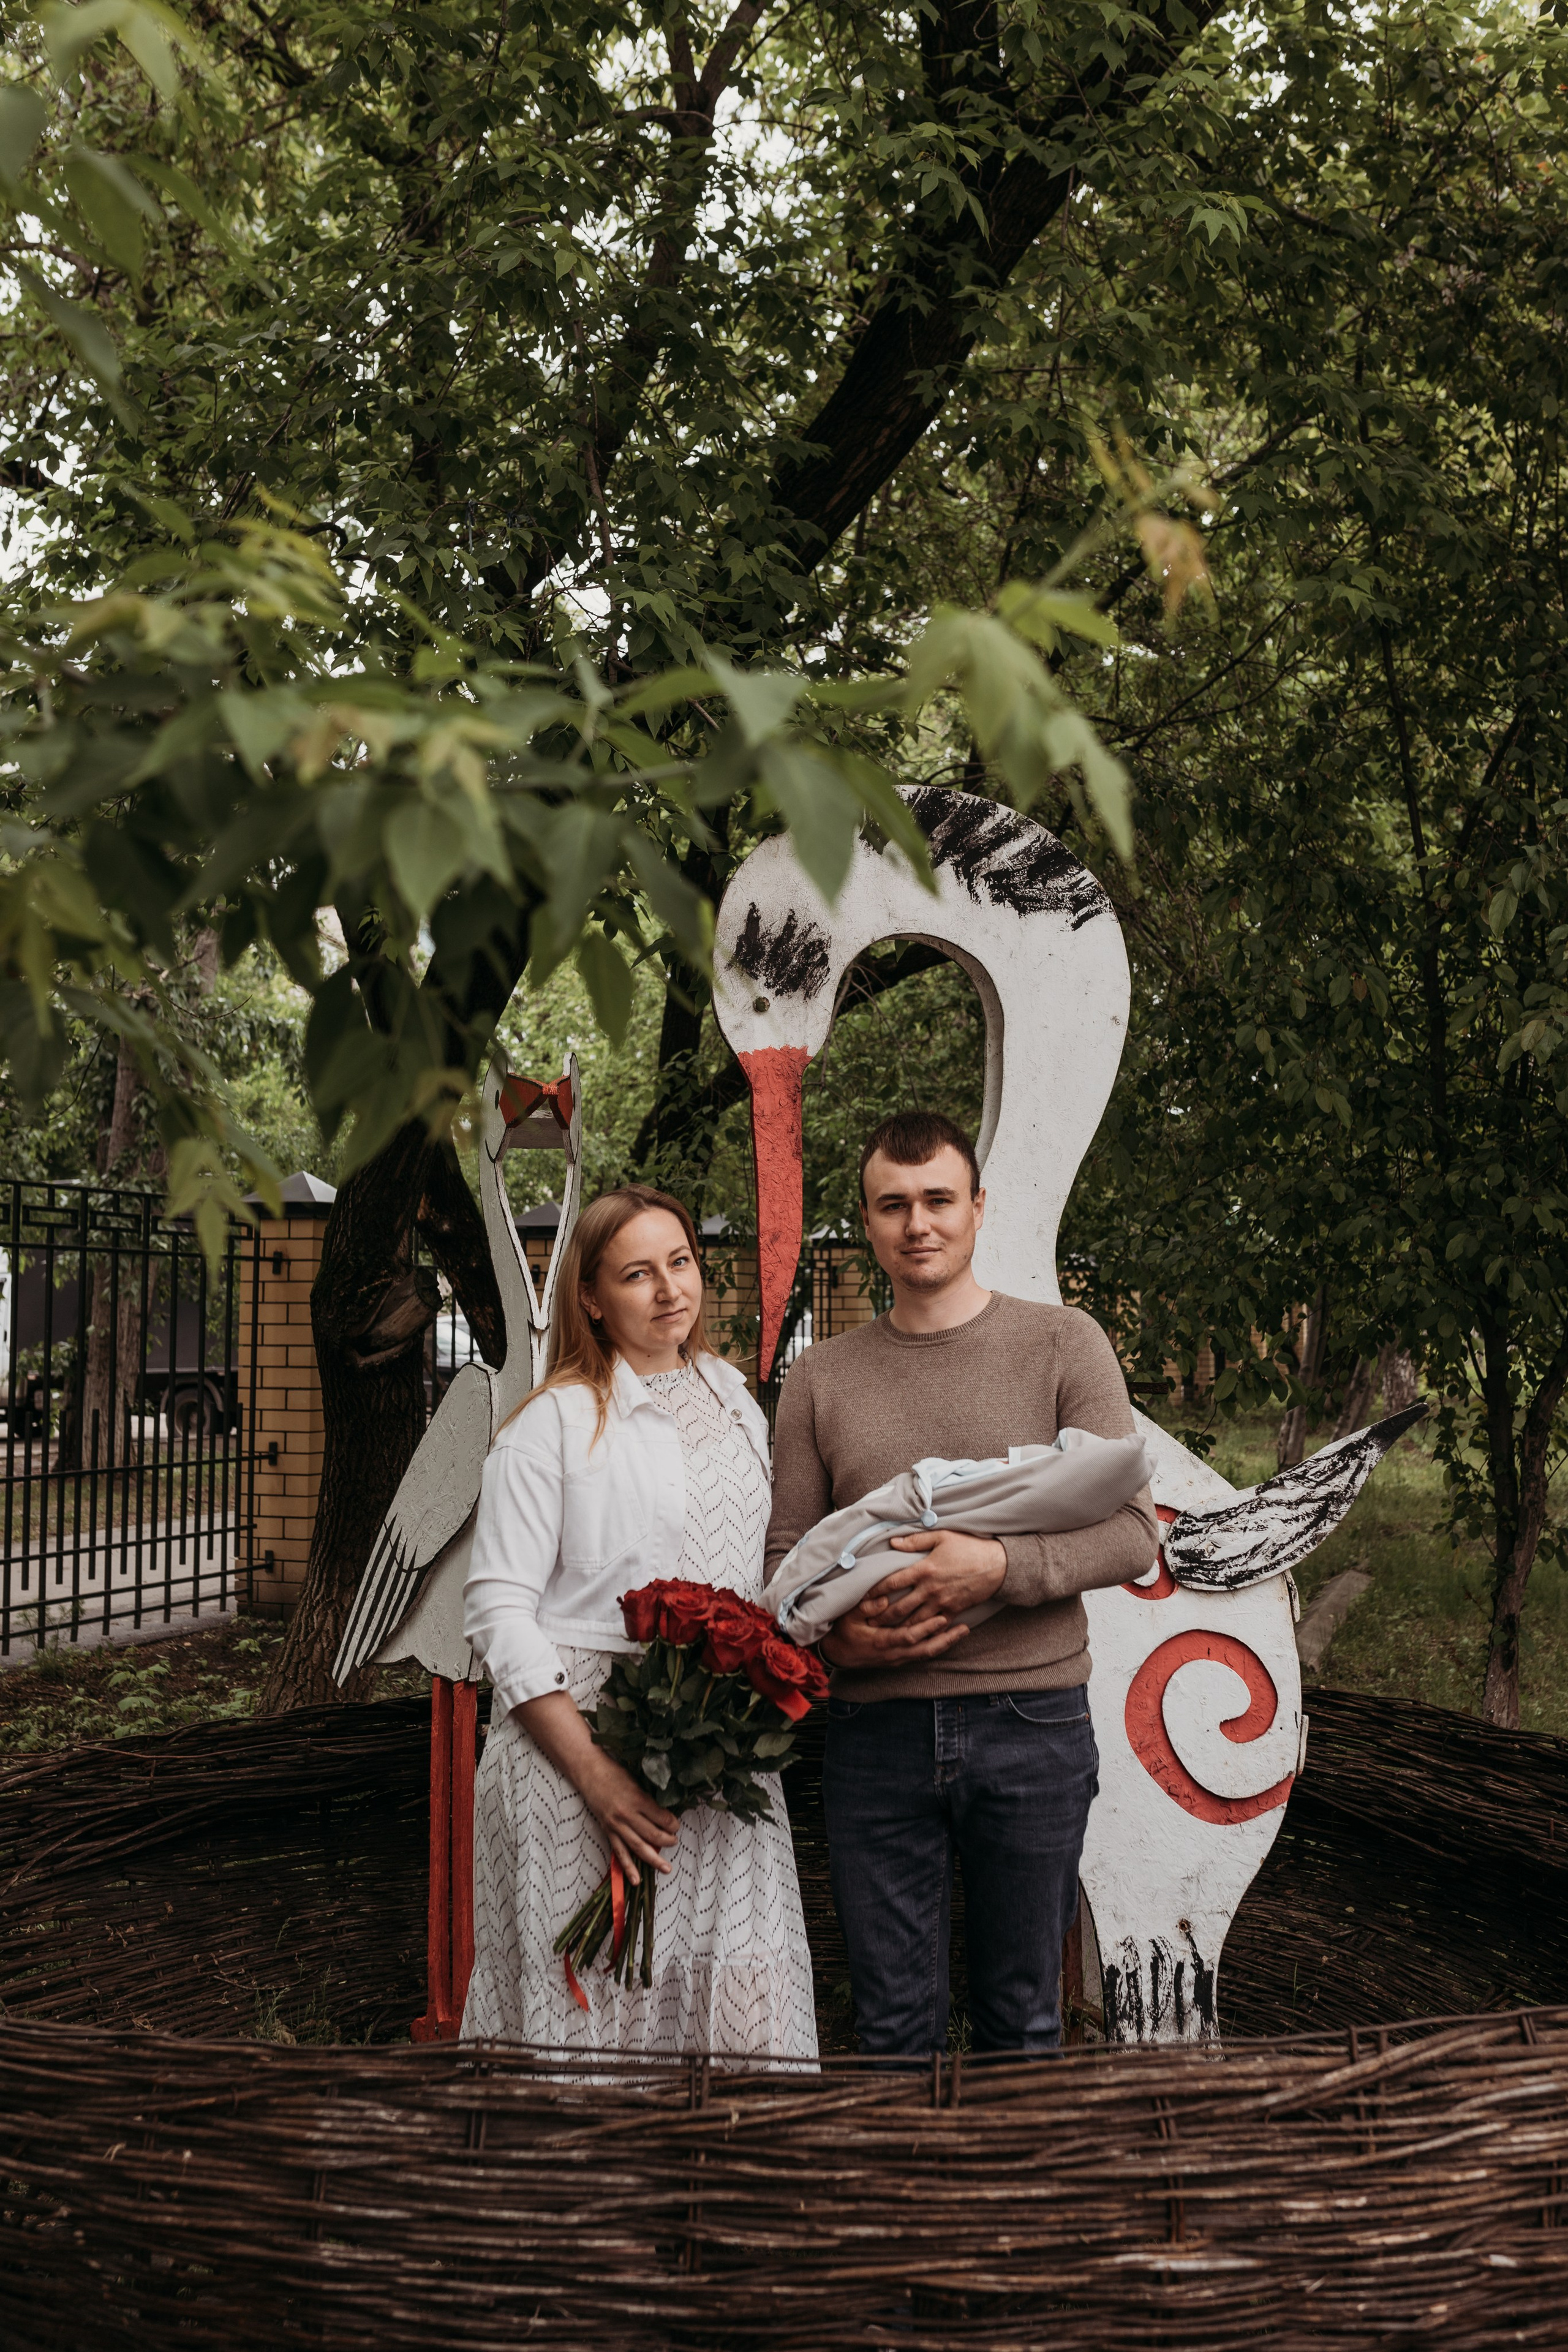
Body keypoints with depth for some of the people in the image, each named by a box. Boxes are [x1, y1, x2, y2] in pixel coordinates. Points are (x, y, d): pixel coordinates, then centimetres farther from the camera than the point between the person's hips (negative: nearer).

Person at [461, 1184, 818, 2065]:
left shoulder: (736, 1405, 13)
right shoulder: (556, 1421, -5)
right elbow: (498, 1607, -9)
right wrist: (595, 1776, -16)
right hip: (580, 1740, -5)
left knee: (741, 2011, 1)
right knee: (591, 2005, 0)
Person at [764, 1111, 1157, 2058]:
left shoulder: (1063, 1343, 2)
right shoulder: (820, 1377, 9)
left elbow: (1133, 1533, -4)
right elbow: (785, 1554, 10)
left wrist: (1000, 1567, -19)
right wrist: (831, 1632, -11)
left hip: (1030, 1726, -1)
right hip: (875, 1727, 2)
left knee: (1022, 2015, 11)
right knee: (894, 2019, 9)